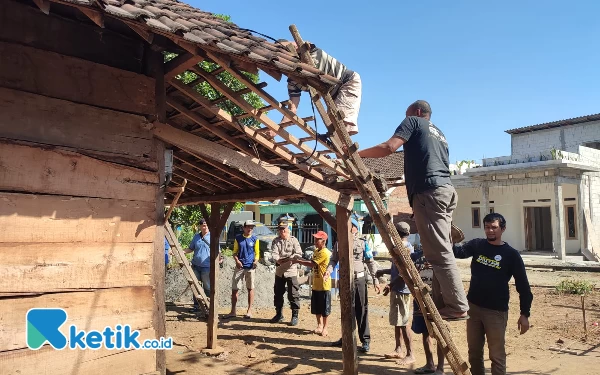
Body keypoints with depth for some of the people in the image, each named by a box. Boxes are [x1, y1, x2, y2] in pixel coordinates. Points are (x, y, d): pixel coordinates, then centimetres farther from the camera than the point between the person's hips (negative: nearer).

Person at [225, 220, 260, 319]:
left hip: (250, 267, -1)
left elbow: (257, 253, 6)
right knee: (234, 289, 2)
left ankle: (249, 310, 15)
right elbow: (235, 252, 8)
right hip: (239, 266, 1)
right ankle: (233, 311, 12)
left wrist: (256, 261, -14)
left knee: (250, 288, 5)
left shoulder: (255, 239, 3)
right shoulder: (238, 238, 5)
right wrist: (237, 260, -10)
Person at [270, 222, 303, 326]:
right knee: (278, 294, 13)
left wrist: (288, 259, -25)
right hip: (279, 271, 4)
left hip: (291, 271, -4)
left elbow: (299, 254, -11)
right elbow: (274, 254, -10)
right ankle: (279, 314, 28)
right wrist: (278, 260, -30)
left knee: (293, 294, -2)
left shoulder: (294, 240, -1)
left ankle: (295, 316, 9)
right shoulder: (275, 241, 6)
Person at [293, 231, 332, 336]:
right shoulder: (316, 251, 13)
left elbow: (312, 264, -22)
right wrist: (300, 260, -1)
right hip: (316, 284, 8)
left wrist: (298, 261, -16)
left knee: (324, 308, 3)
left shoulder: (324, 253, -18)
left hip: (324, 285, -8)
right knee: (316, 307, 14)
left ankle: (325, 327, 15)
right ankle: (319, 325, 28)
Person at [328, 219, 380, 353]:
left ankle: (365, 340, 7)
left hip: (359, 280, -3)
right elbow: (333, 260, 7)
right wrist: (329, 270, -13)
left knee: (361, 310, -2)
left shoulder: (363, 243, 1)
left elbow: (371, 262, 0)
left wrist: (375, 280, -7)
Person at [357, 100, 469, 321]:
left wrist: (357, 153, 2)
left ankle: (457, 307, -10)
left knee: (439, 253, -10)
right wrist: (404, 180, 38)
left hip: (429, 192, -9)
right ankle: (442, 303, 10)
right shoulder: (439, 134, 32)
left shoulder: (413, 122, 9)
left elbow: (389, 147, -7)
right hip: (446, 190, 9)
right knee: (441, 251, 8)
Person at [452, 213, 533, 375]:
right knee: (474, 351, 15)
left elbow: (523, 285, -4)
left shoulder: (511, 254, -6)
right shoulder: (477, 245, 3)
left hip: (496, 311, -4)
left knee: (497, 355, 3)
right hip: (473, 306, 4)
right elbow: (459, 252, -12)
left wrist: (525, 314, -7)